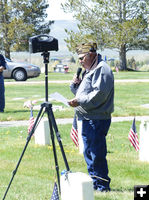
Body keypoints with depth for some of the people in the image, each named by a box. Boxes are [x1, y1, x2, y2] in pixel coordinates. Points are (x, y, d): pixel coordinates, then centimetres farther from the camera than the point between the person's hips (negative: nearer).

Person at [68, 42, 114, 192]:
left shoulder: (101, 69, -9)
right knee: (88, 153, 14)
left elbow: (99, 94, -20)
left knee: (97, 154, -9)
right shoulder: (89, 70, 23)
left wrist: (80, 102, -23)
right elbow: (82, 92, 28)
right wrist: (75, 84, 9)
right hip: (87, 119, 10)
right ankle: (95, 183, 22)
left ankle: (103, 186, -2)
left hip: (97, 120, -10)